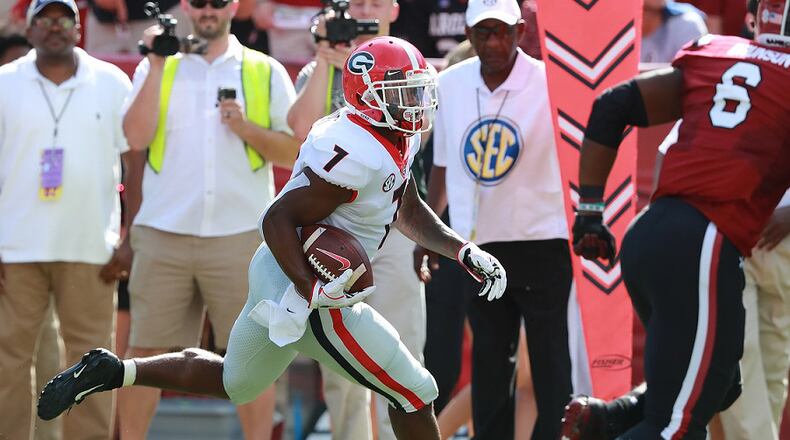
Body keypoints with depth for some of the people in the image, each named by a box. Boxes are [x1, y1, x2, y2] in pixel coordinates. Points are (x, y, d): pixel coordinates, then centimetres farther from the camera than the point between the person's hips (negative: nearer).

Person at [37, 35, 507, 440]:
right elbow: (278, 220, -25)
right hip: (307, 296, -10)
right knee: (414, 396, -1)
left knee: (232, 382, 26)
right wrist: (312, 292, -31)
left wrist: (465, 251, 13)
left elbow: (409, 210, 22)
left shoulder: (396, 141, 6)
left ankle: (111, 371, 22)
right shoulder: (358, 156, -26)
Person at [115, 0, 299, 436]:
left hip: (239, 233, 0)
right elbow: (136, 137, -4)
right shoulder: (157, 68, 11)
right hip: (162, 234, 1)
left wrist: (247, 129, -9)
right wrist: (157, 67, -6)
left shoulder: (266, 72, 9)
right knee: (146, 349, 2)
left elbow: (294, 151, 7)